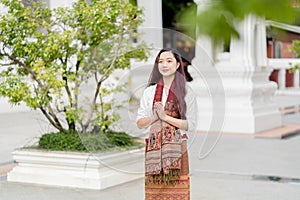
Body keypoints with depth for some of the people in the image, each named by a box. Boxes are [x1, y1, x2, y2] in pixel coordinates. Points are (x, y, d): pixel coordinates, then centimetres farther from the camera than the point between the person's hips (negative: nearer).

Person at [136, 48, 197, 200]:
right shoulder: (149, 91, 12)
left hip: (177, 149, -2)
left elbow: (191, 125, -4)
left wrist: (165, 117, -11)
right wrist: (154, 117, -9)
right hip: (154, 148, 3)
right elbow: (140, 123, 10)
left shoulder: (186, 92, 3)